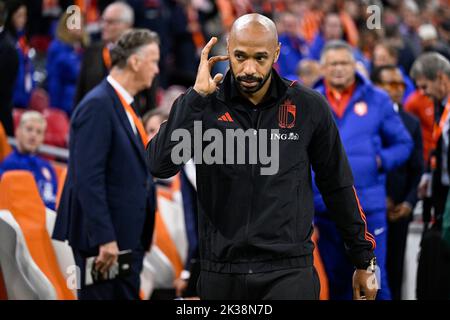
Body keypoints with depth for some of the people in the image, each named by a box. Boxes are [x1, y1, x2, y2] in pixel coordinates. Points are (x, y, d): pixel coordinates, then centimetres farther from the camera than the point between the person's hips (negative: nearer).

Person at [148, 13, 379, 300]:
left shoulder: (309, 107, -1)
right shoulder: (205, 105, -1)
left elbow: (338, 186, 8)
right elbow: (161, 166, -15)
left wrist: (364, 260, 12)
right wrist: (197, 94, -18)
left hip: (288, 271, -1)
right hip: (220, 272, 1)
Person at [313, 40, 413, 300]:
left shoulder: (377, 100, 5)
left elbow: (403, 143, 9)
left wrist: (382, 161, -9)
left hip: (368, 204, -2)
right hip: (323, 207, 2)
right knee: (333, 280, 11)